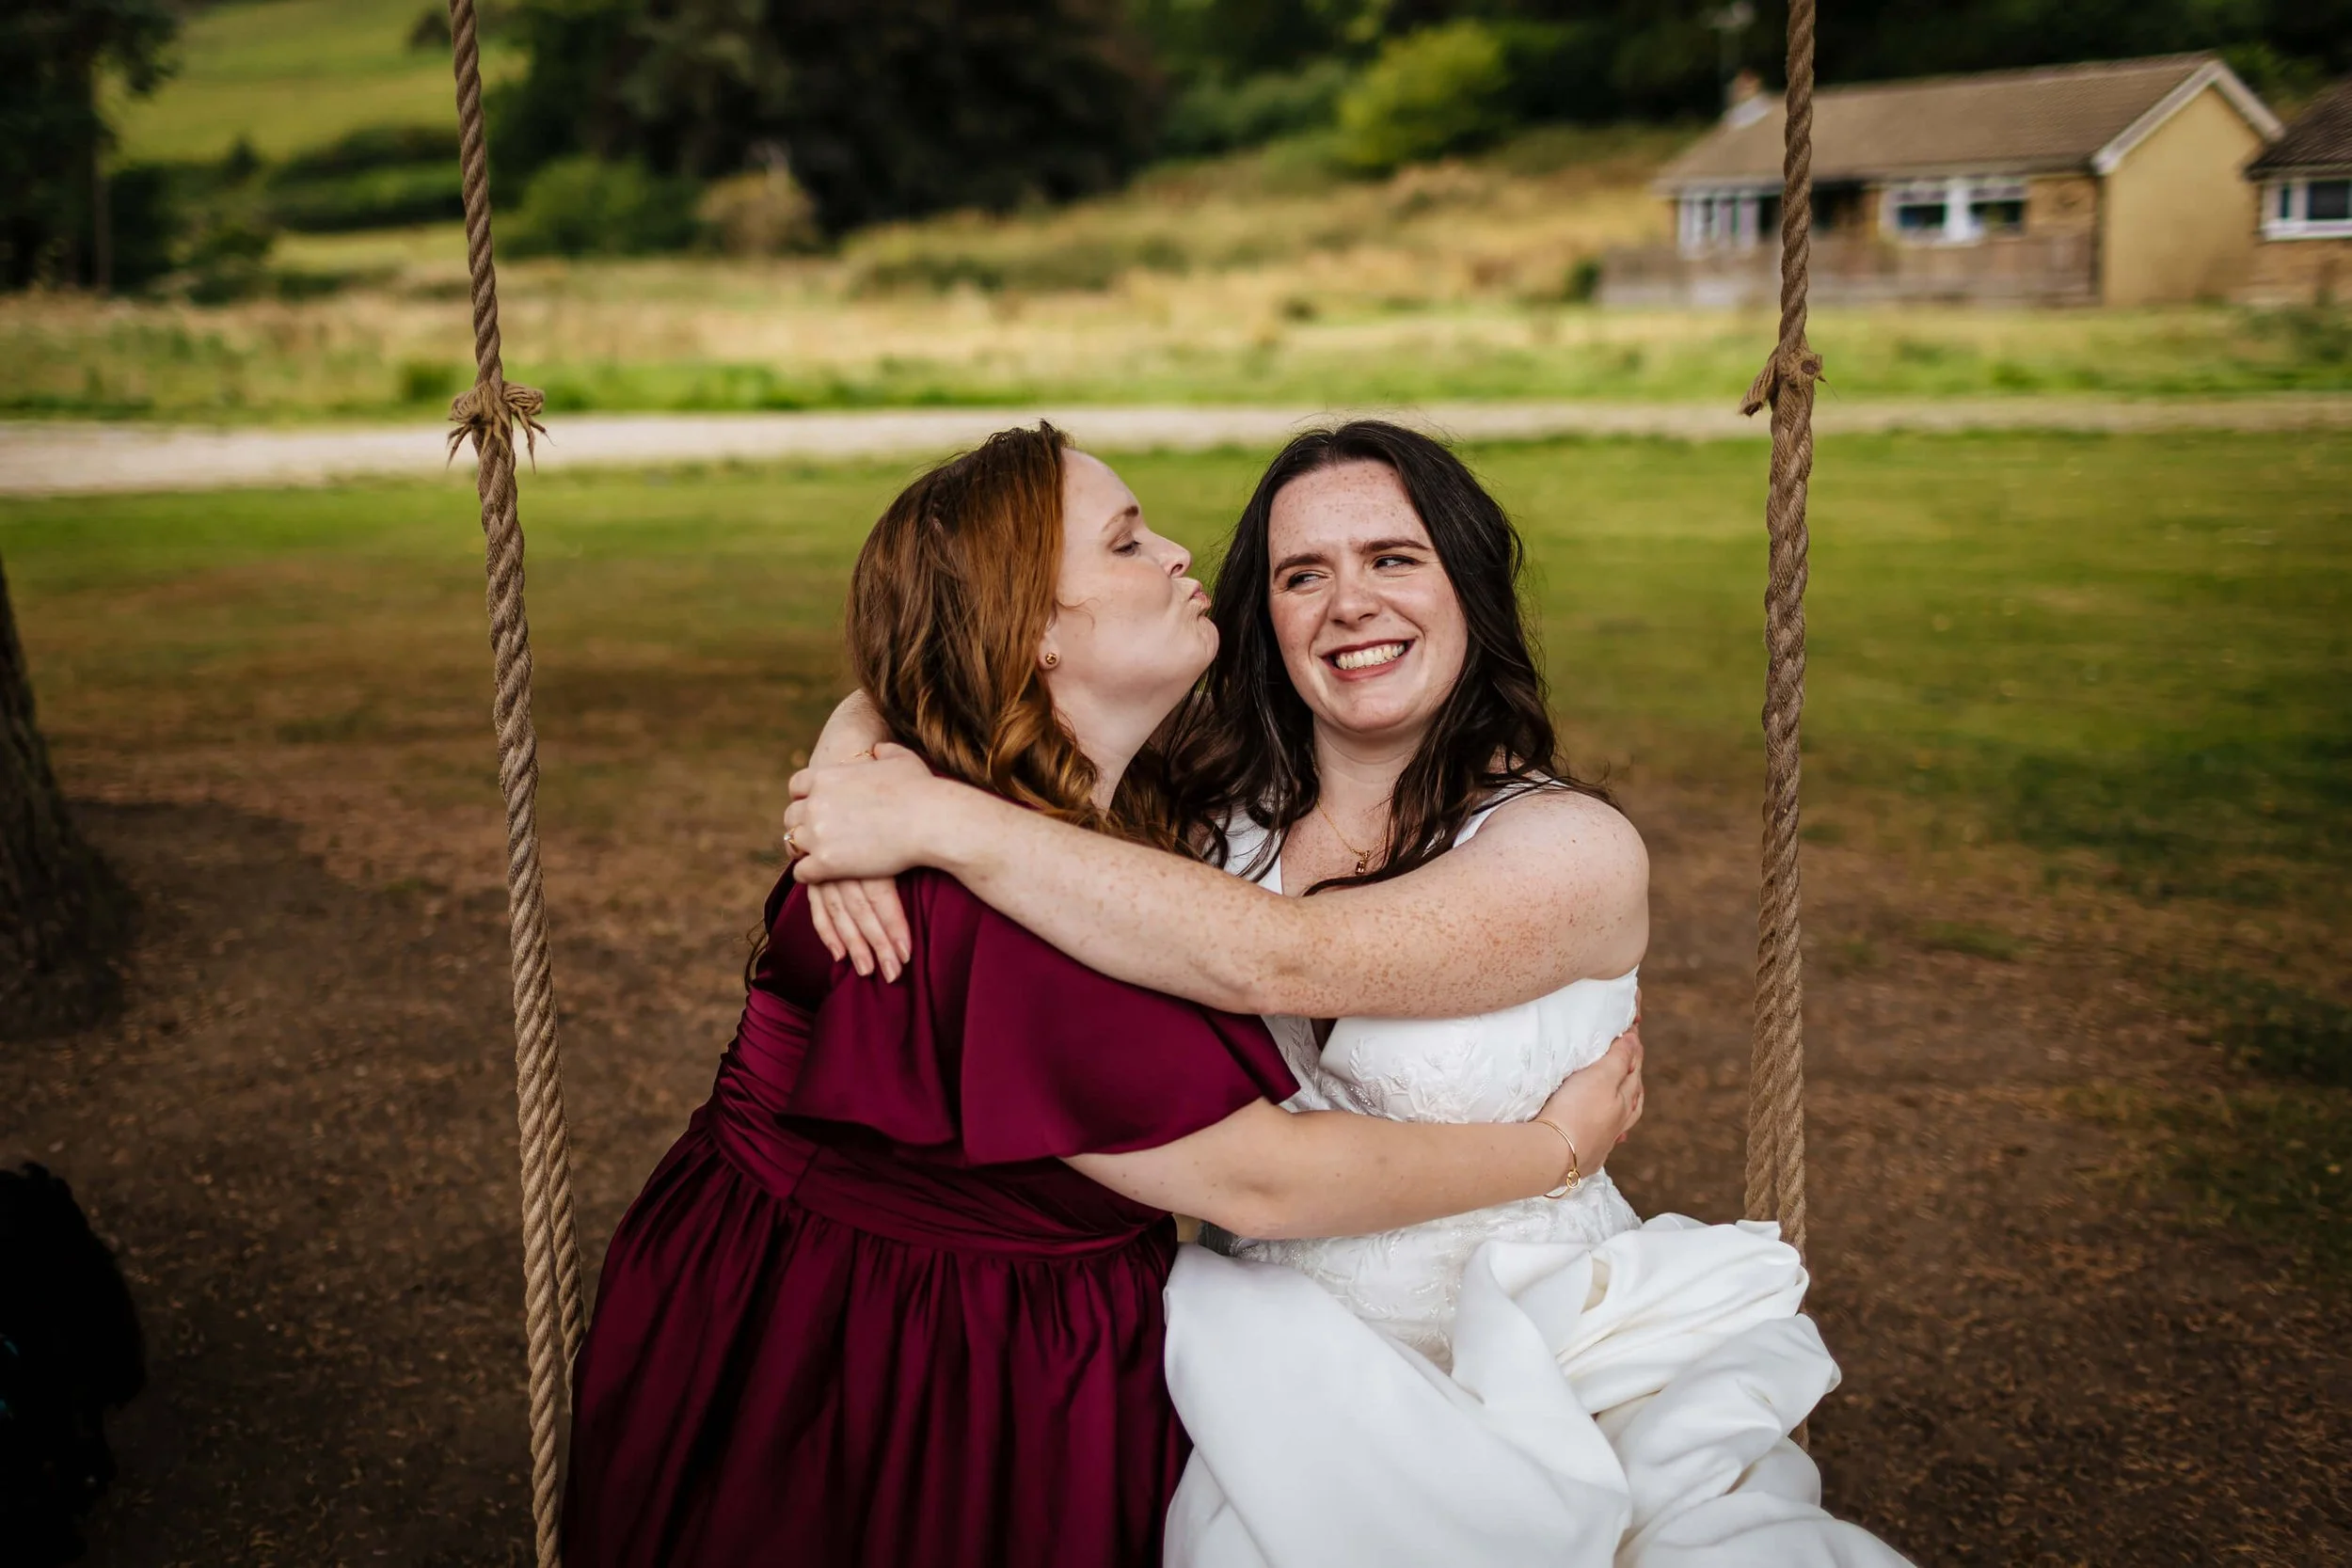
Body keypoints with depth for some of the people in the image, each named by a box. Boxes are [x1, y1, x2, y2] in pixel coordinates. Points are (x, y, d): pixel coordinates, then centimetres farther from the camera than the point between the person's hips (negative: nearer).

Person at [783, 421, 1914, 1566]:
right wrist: (855, 794, -19)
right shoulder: (1210, 801, 1)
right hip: (1288, 1359, 3)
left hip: (1546, 1354, -2)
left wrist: (941, 822, -27)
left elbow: (1277, 959, -26)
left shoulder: (1574, 849, -12)